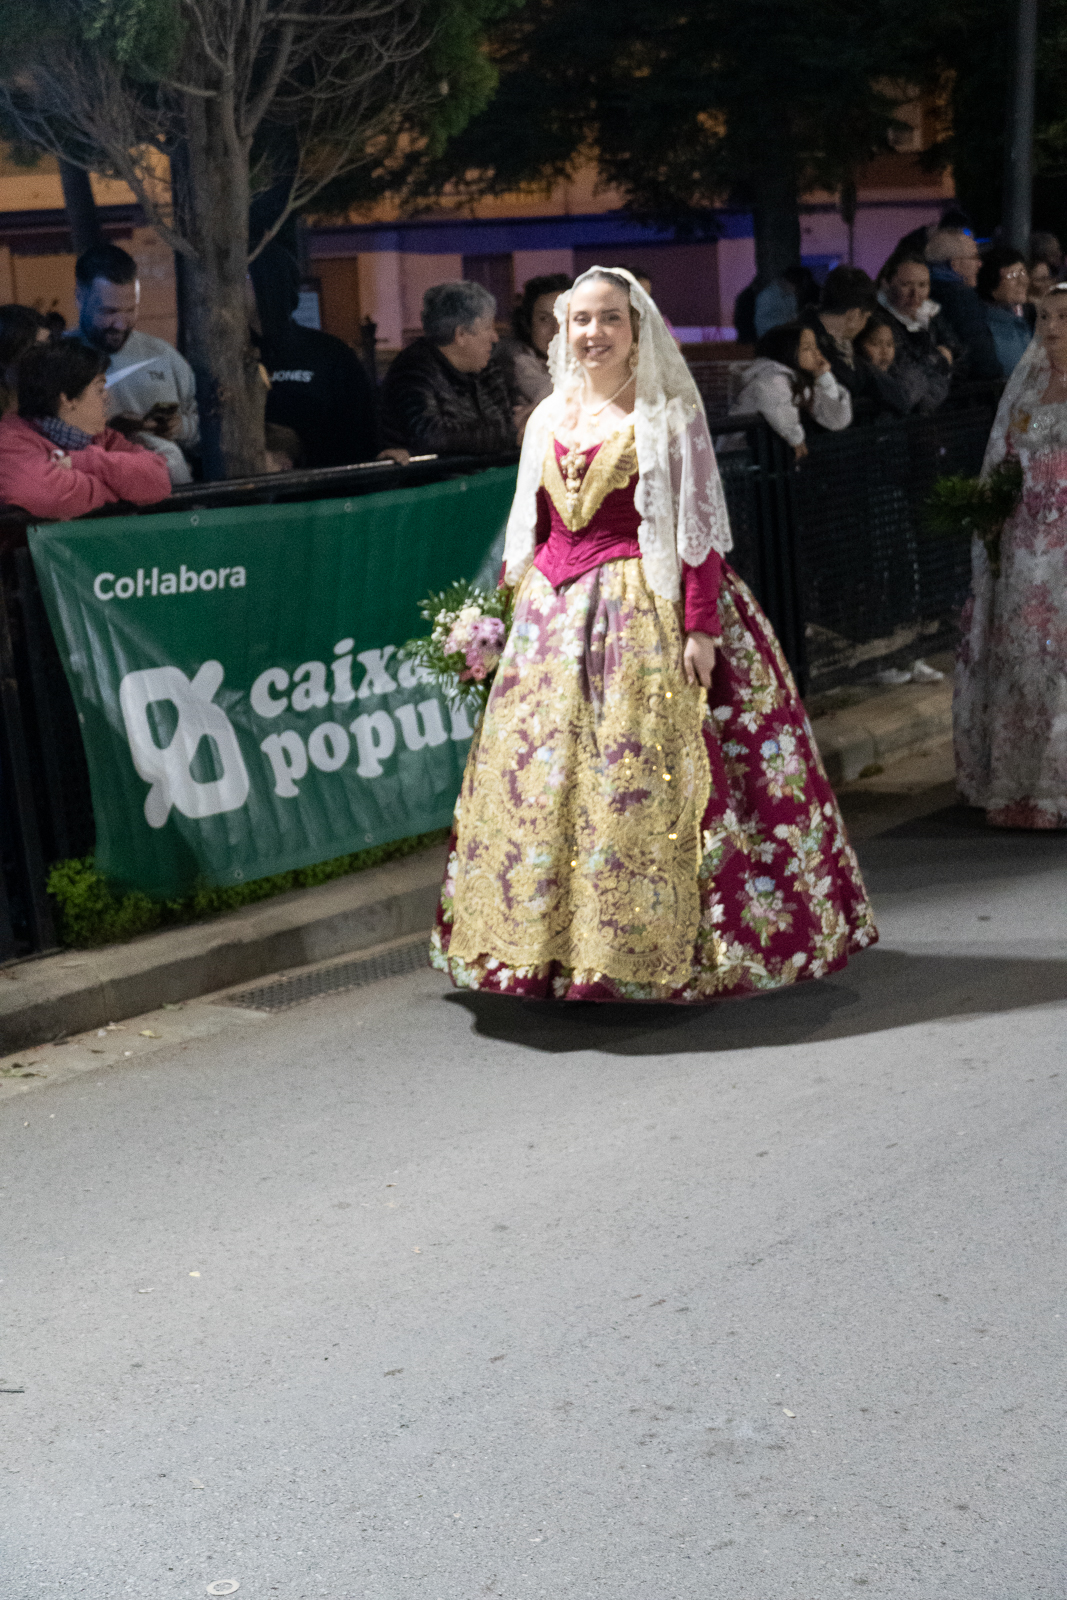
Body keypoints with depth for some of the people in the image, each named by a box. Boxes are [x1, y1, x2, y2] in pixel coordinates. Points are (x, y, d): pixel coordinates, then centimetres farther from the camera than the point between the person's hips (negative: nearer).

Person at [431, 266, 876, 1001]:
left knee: (644, 779, -7)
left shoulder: (669, 414, -2)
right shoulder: (548, 420, 14)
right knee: (541, 780, 4)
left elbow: (699, 527, -7)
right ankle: (556, 939, 13)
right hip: (556, 615, 6)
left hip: (646, 615, -5)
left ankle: (660, 946, 2)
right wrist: (510, 609, 11)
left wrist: (700, 627, -16)